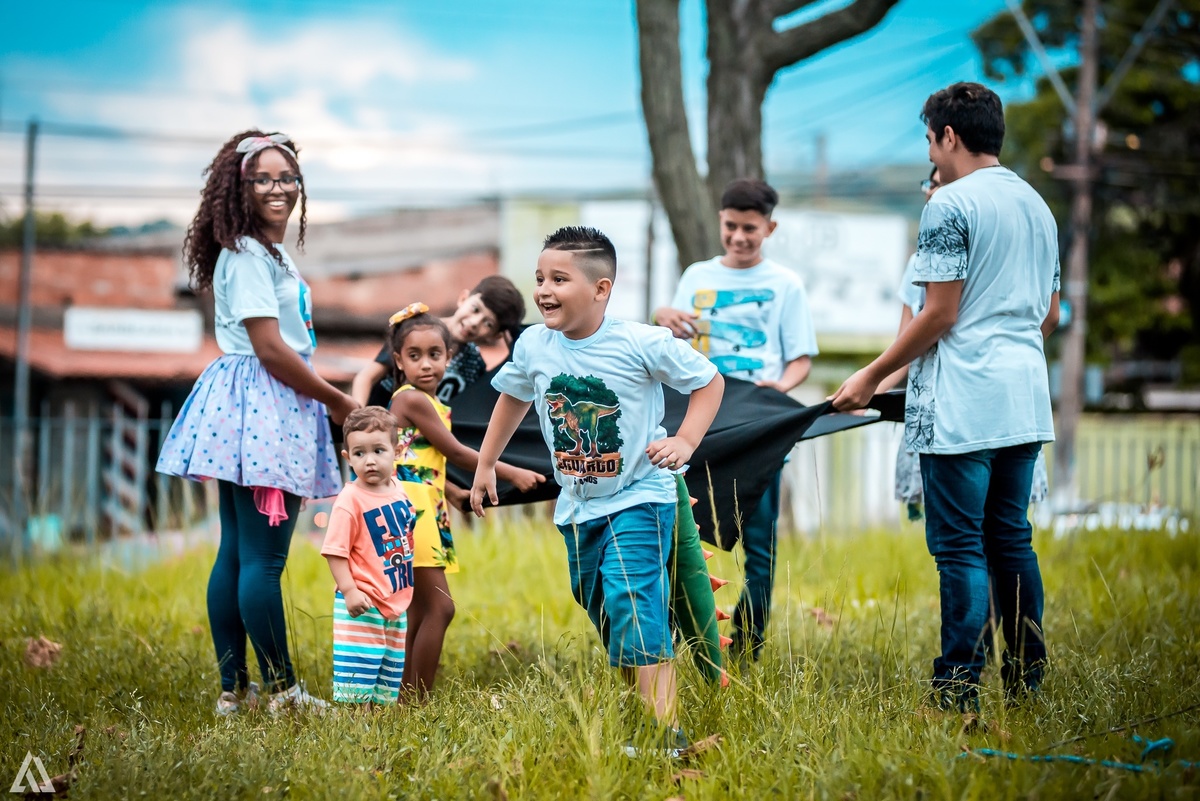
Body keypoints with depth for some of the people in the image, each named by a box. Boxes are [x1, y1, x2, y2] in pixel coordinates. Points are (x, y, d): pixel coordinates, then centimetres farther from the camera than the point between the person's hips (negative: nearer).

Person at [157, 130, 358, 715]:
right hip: (260, 409, -10)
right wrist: (336, 401, -8)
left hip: (277, 407, 10)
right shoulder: (245, 255, -12)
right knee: (263, 559, -6)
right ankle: (284, 691, -3)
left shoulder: (273, 255, 19)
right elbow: (270, 348, -16)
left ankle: (233, 689, 13)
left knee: (236, 554, 10)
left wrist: (328, 400, 16)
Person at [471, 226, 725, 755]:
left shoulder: (641, 344, -19)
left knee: (633, 603, -21)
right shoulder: (534, 346, -5)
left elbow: (709, 381, -6)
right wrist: (485, 464, 19)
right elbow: (513, 398, 17)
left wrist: (685, 442, -18)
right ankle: (642, 702, 34)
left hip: (637, 499, -6)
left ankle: (668, 731, -24)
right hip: (577, 506, 6)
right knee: (600, 610, 15)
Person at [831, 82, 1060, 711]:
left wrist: (873, 376, -5)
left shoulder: (950, 205, -10)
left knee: (959, 546, -6)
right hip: (1025, 401, 8)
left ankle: (959, 690, -7)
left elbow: (940, 314, -13)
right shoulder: (1038, 206, 16)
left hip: (961, 407, -8)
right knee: (1011, 538, 14)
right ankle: (1026, 676, 17)